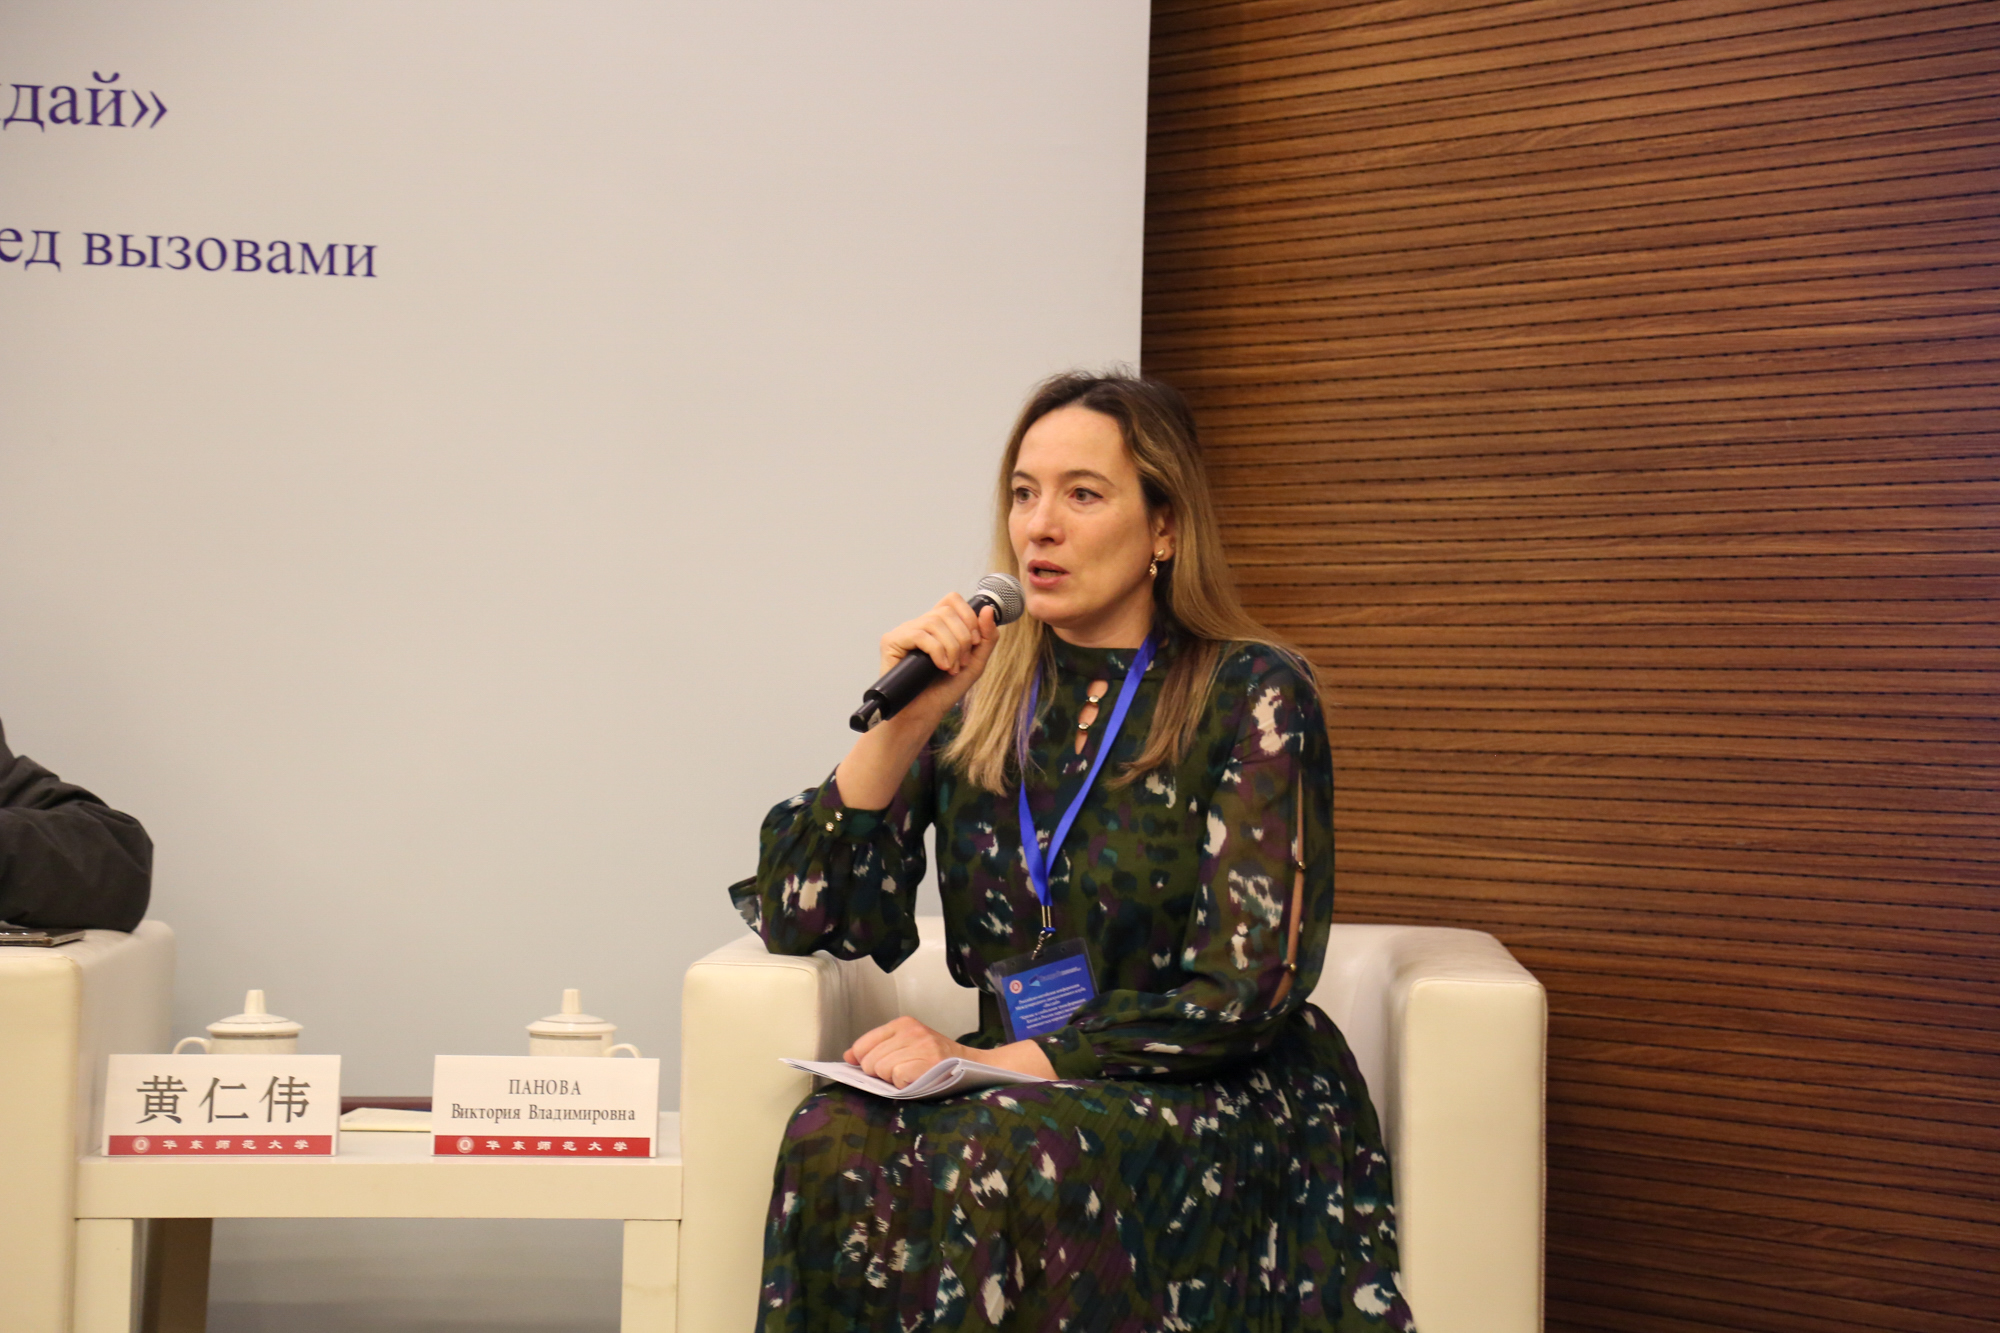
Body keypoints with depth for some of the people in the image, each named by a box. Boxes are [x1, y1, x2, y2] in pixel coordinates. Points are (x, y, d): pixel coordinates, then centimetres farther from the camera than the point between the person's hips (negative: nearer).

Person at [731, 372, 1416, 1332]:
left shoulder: (1250, 695, -5)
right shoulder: (972, 699, 8)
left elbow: (1243, 991, -11)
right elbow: (798, 921, 2)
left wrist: (993, 1060, -16)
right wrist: (899, 723, -10)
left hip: (1215, 1105, -3)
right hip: (1019, 1094, 3)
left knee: (991, 1159, -34)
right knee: (837, 1140, -29)